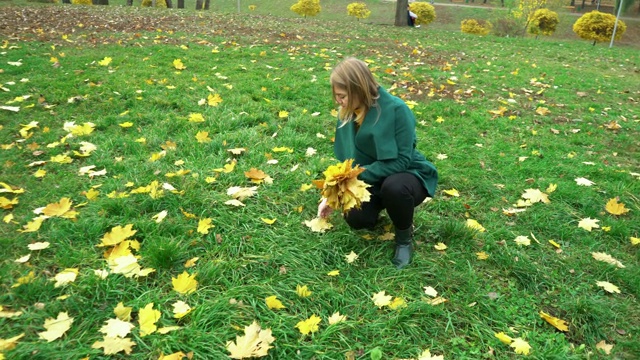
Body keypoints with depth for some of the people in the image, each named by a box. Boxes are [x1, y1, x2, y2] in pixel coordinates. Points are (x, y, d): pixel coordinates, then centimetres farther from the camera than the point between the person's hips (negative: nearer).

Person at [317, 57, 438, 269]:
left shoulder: (396, 110, -26)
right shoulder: (348, 112, -6)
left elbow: (402, 160, -27)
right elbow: (345, 158, 2)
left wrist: (360, 174, -30)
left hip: (408, 175, -4)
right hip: (370, 181, 5)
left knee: (393, 187, -39)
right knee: (355, 218, -23)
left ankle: (404, 239, -9)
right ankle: (380, 204, 14)